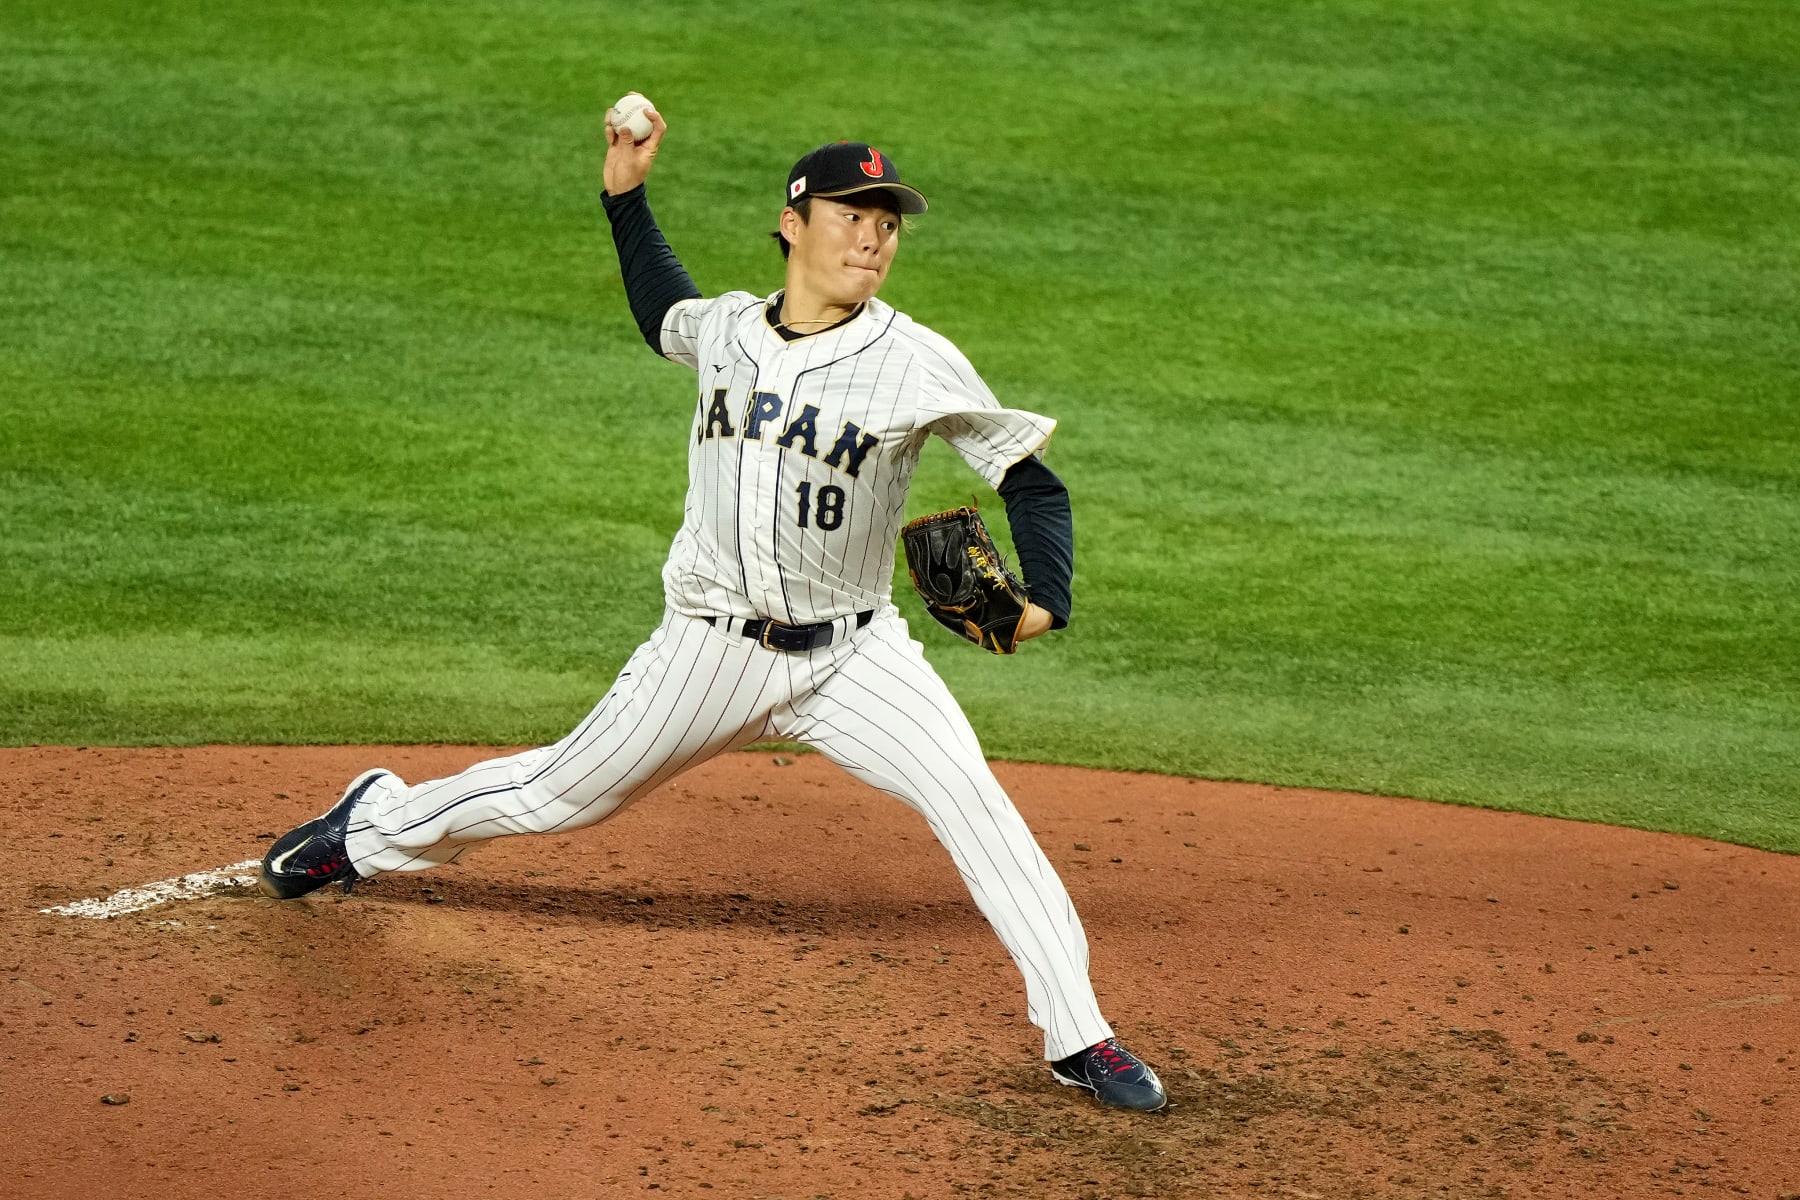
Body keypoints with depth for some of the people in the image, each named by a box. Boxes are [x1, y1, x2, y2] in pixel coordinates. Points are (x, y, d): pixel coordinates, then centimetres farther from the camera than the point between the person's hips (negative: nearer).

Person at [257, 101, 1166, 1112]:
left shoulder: (918, 364, -11)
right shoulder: (726, 328, 1)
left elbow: (1031, 479, -8)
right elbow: (661, 315, 26)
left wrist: (1046, 600, -24)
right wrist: (627, 195, 17)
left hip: (851, 655, -2)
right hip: (711, 650, 2)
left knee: (975, 803, -19)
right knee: (560, 793, 12)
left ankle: (1078, 1037, -12)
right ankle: (373, 825, 39)